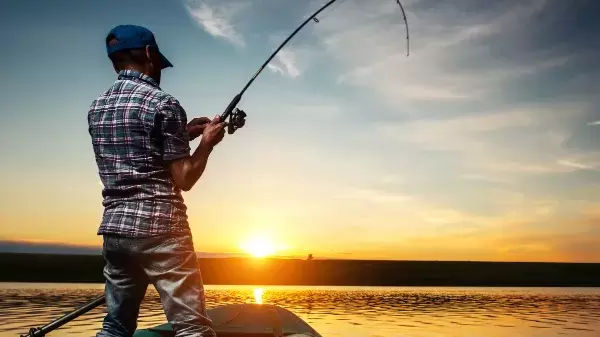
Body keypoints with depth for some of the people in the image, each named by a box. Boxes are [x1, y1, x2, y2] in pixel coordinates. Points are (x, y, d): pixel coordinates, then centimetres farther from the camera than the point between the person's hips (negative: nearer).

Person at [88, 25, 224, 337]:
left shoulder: (97, 107, 13)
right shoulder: (163, 103, -9)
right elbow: (183, 180, -9)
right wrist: (207, 142, 5)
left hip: (114, 227, 8)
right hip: (159, 227, -7)